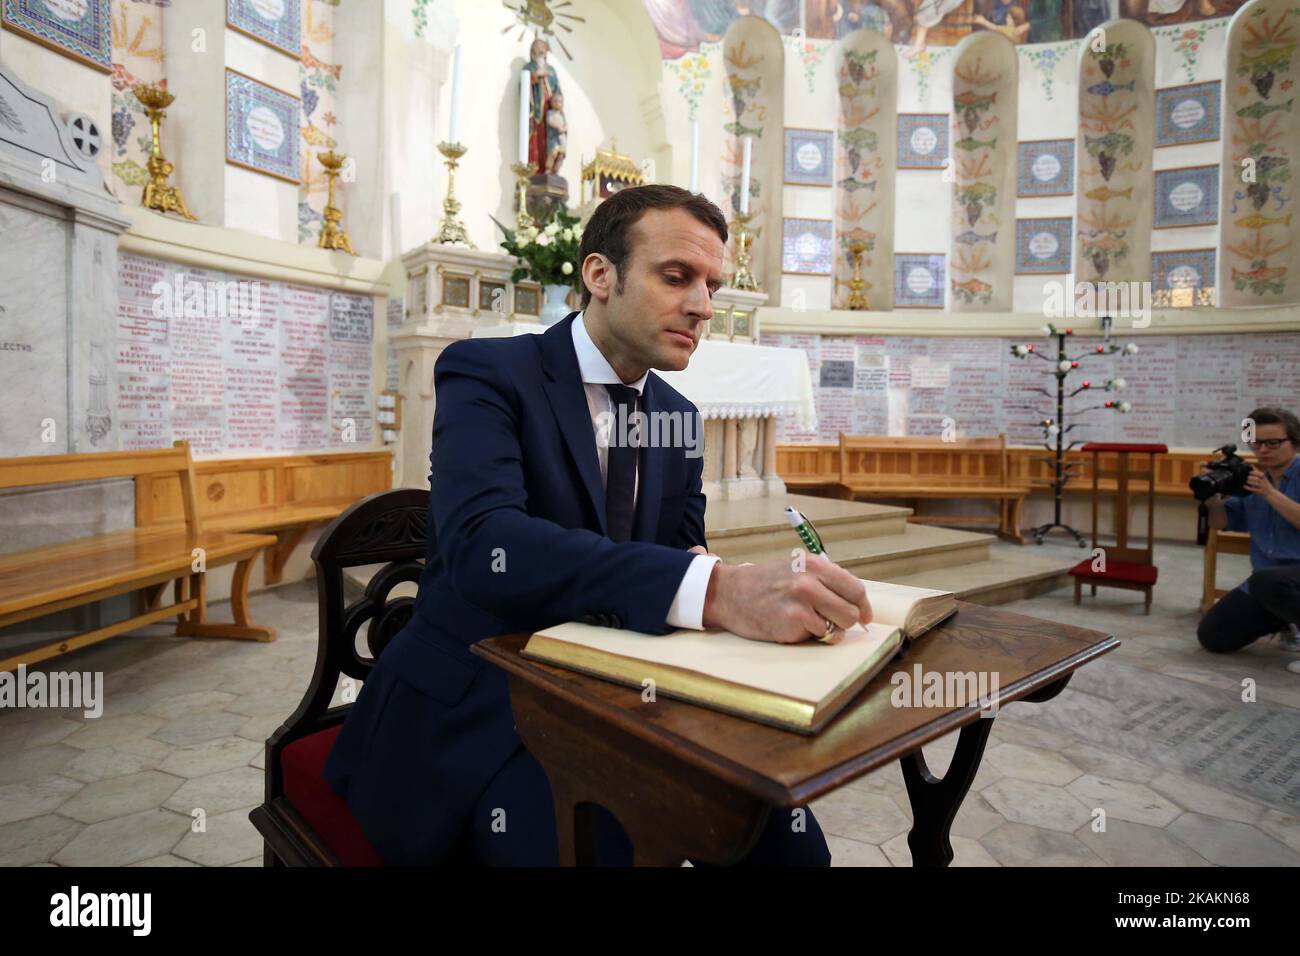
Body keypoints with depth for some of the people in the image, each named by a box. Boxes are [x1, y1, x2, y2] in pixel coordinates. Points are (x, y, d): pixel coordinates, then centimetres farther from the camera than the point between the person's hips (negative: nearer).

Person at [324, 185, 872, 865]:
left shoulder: (679, 416, 8)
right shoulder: (485, 372, -13)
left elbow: (683, 555, 5)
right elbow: (482, 543, -31)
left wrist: (747, 586, -20)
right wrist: (715, 591, -43)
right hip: (476, 708, -4)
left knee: (784, 836, -12)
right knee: (608, 842, -28)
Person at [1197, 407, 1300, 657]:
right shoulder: (1252, 479, 11)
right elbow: (1220, 523, 8)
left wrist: (1270, 493, -22)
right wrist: (1212, 493, -9)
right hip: (1264, 580, 6)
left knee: (1266, 581, -41)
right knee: (1212, 637, 0)